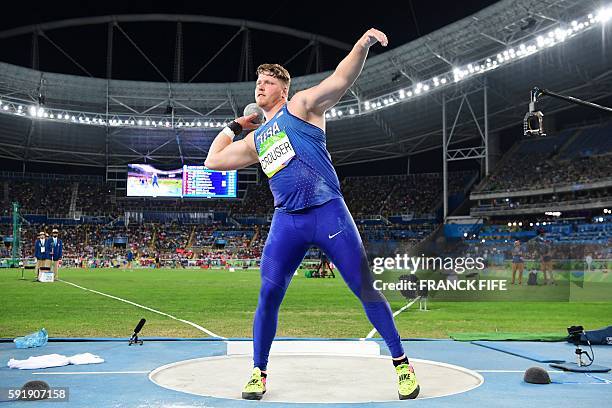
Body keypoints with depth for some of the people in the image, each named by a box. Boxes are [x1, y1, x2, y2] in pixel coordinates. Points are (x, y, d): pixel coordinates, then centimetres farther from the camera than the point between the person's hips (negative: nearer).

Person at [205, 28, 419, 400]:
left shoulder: (301, 105, 7)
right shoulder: (255, 139, 22)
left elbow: (340, 81, -9)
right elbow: (213, 160, 30)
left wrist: (363, 45, -24)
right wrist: (234, 126, 31)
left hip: (328, 213, -4)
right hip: (287, 222, 5)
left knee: (365, 290, -2)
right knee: (269, 296, -2)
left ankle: (402, 363, 11)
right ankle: (259, 373, 14)